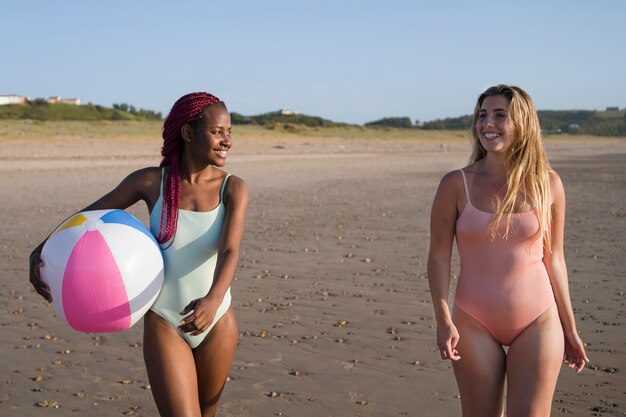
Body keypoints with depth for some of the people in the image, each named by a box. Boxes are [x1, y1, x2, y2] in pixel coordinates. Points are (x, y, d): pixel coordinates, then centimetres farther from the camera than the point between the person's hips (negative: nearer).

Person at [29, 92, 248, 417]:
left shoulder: (233, 188, -9)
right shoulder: (151, 181, -8)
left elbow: (229, 251, -24)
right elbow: (90, 214, 1)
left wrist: (213, 299, -44)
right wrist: (42, 251, -16)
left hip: (217, 322, 2)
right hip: (163, 324, -2)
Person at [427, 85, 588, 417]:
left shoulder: (547, 184, 0)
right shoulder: (456, 185, -4)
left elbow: (553, 258, 7)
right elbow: (439, 256, -2)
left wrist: (569, 329, 10)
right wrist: (443, 320, -13)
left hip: (537, 323, 1)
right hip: (474, 325, 0)